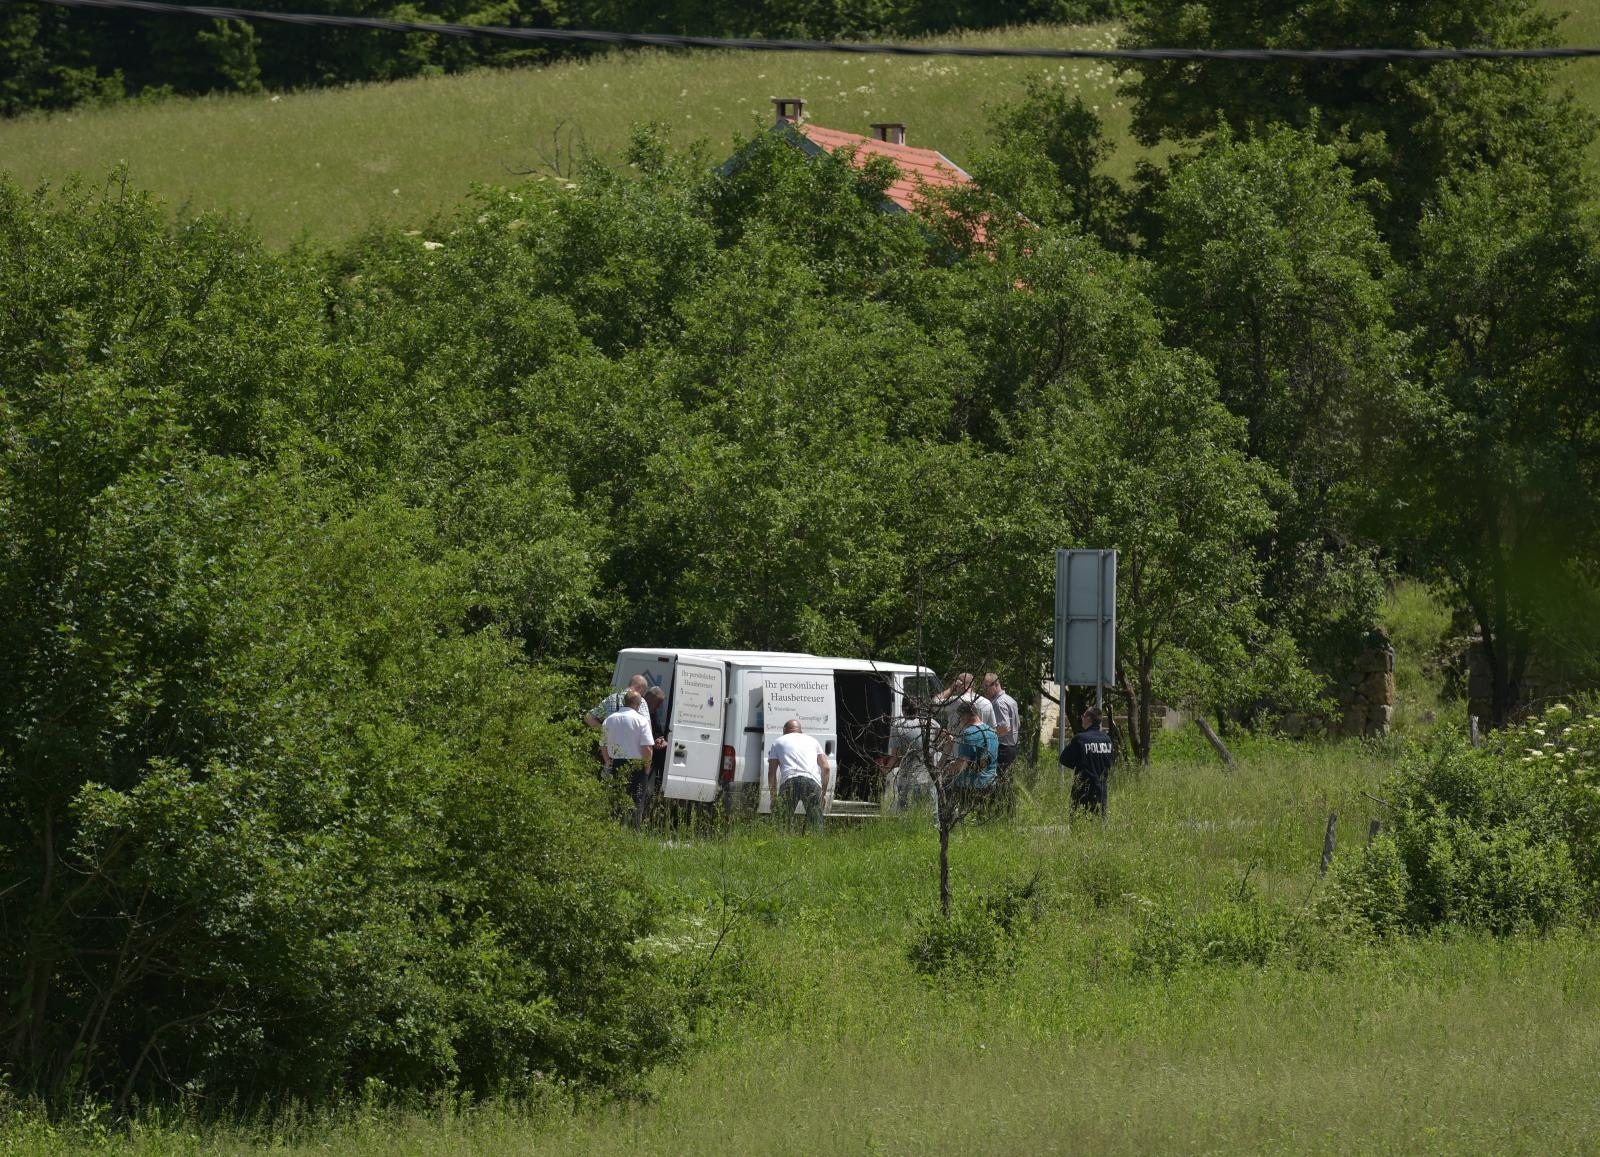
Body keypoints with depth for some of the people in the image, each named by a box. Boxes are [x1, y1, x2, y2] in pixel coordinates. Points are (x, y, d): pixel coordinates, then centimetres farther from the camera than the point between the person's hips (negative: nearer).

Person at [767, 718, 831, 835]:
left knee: (784, 825, 0)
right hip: (813, 781, 2)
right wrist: (824, 792, 27)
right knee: (816, 825, 7)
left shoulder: (778, 742, 26)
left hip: (789, 781, -2)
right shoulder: (812, 741, 31)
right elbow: (826, 768, 21)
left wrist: (773, 796, 22)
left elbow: (771, 773, 17)